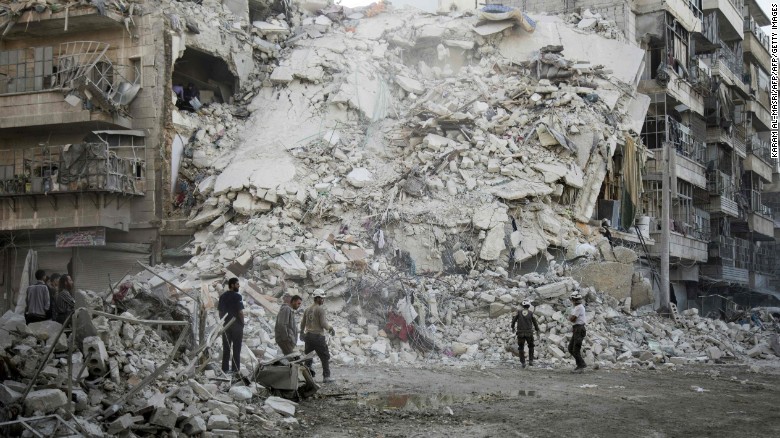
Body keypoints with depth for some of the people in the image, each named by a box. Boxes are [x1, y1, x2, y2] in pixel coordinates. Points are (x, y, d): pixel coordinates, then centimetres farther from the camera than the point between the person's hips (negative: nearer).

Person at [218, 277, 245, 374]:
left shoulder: (222, 296, 8)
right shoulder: (237, 296, -11)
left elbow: (220, 311, 10)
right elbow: (240, 312, -14)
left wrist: (222, 322, 16)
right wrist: (242, 323, -5)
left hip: (226, 325, 5)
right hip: (236, 325, -5)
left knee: (226, 347, 8)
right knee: (236, 348, 1)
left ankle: (225, 368, 8)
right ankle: (235, 368, 0)